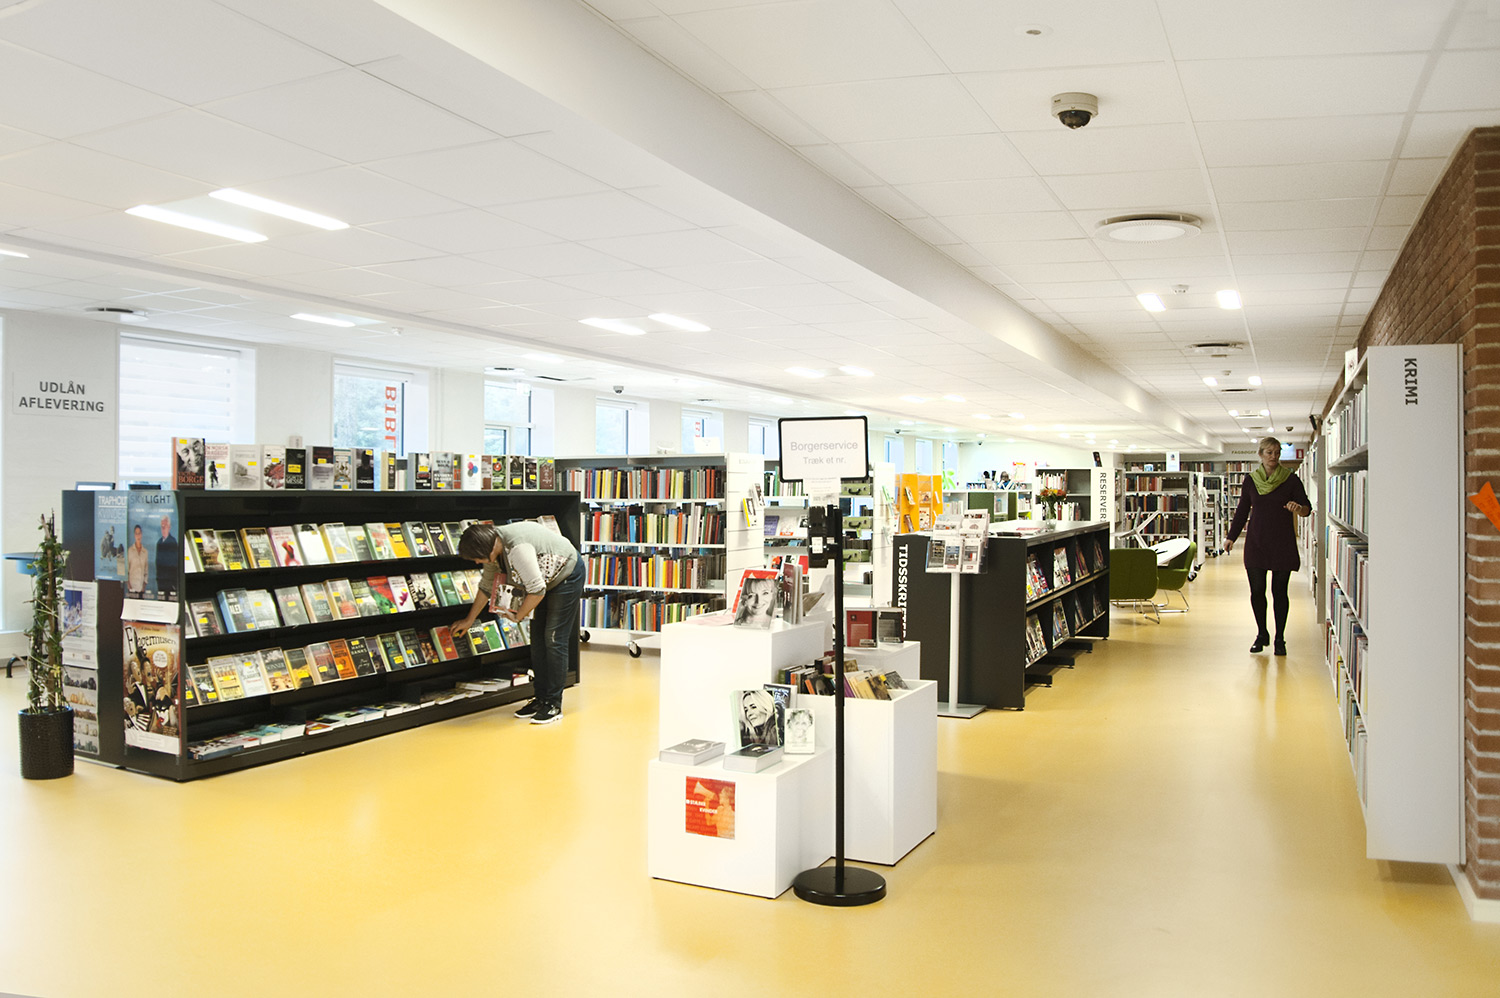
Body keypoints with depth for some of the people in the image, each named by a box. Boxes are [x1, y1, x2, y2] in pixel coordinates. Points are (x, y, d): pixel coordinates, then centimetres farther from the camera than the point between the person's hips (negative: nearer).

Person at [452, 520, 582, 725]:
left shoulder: (517, 548, -35)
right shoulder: (493, 548, -6)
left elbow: (537, 590, -32)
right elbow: (486, 586, 10)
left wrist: (517, 616, -16)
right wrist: (469, 620, 16)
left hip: (567, 575, -9)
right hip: (548, 580, 9)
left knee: (554, 640, -9)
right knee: (538, 639, 8)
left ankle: (554, 704, -3)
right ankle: (541, 698, 16)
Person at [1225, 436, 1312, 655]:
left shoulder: (1291, 480, 0)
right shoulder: (1251, 480, 6)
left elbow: (1307, 508, -1)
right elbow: (1242, 511, 12)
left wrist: (1299, 508, -25)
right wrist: (1231, 537, 6)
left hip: (1282, 544, -2)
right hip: (1256, 543, 2)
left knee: (1279, 591, 1)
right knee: (1257, 590, 0)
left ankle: (1280, 638, 12)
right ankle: (1261, 635, 18)